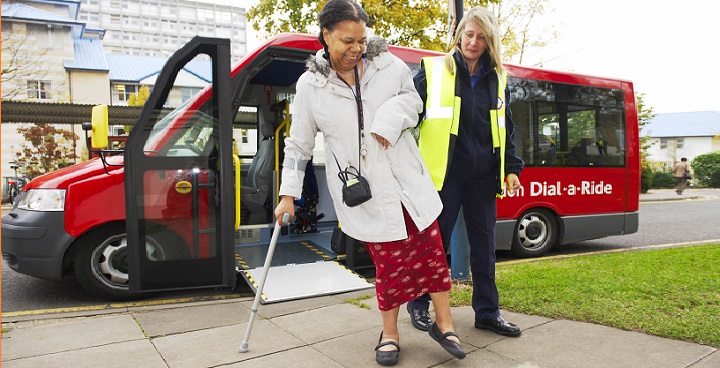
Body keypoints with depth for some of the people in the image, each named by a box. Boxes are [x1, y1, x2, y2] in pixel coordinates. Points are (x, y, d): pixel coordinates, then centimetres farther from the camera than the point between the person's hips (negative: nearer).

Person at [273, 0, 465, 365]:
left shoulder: (386, 63, 1)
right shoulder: (310, 86, -2)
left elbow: (412, 98, 14)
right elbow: (299, 144, 5)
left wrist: (393, 114, -9)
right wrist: (288, 194, 4)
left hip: (408, 178, 3)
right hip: (364, 191, -2)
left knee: (432, 250, 6)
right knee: (389, 262, 1)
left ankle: (443, 324, 27)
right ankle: (390, 334, 26)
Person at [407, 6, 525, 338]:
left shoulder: (496, 78, 13)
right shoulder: (433, 71, 1)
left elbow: (505, 128, 17)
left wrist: (511, 168, 12)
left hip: (482, 175, 4)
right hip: (444, 173, -4)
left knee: (484, 244, 9)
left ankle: (487, 312, 22)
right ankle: (418, 305, 21)